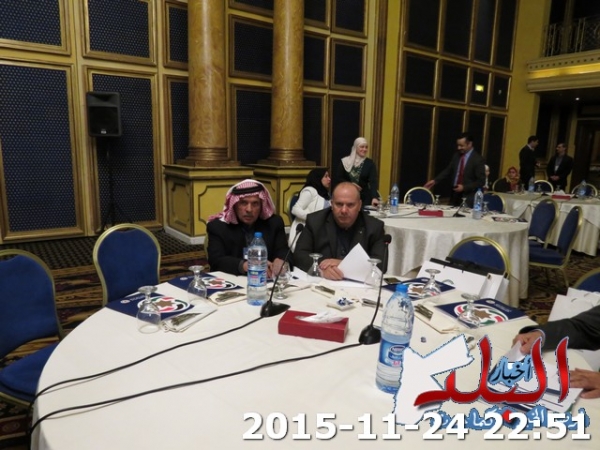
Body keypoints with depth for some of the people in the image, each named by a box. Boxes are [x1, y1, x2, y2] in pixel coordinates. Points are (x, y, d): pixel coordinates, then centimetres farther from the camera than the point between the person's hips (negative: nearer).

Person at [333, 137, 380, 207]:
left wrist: (374, 197, -29)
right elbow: (336, 179, 2)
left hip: (364, 198, 0)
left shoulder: (370, 163, 1)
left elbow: (373, 181, -12)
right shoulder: (345, 162, 2)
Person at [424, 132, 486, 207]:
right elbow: (448, 171, 12)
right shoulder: (457, 155, 6)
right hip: (455, 195, 6)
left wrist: (464, 187, -19)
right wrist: (435, 180, 1)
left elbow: (481, 181, -11)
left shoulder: (478, 159, -11)